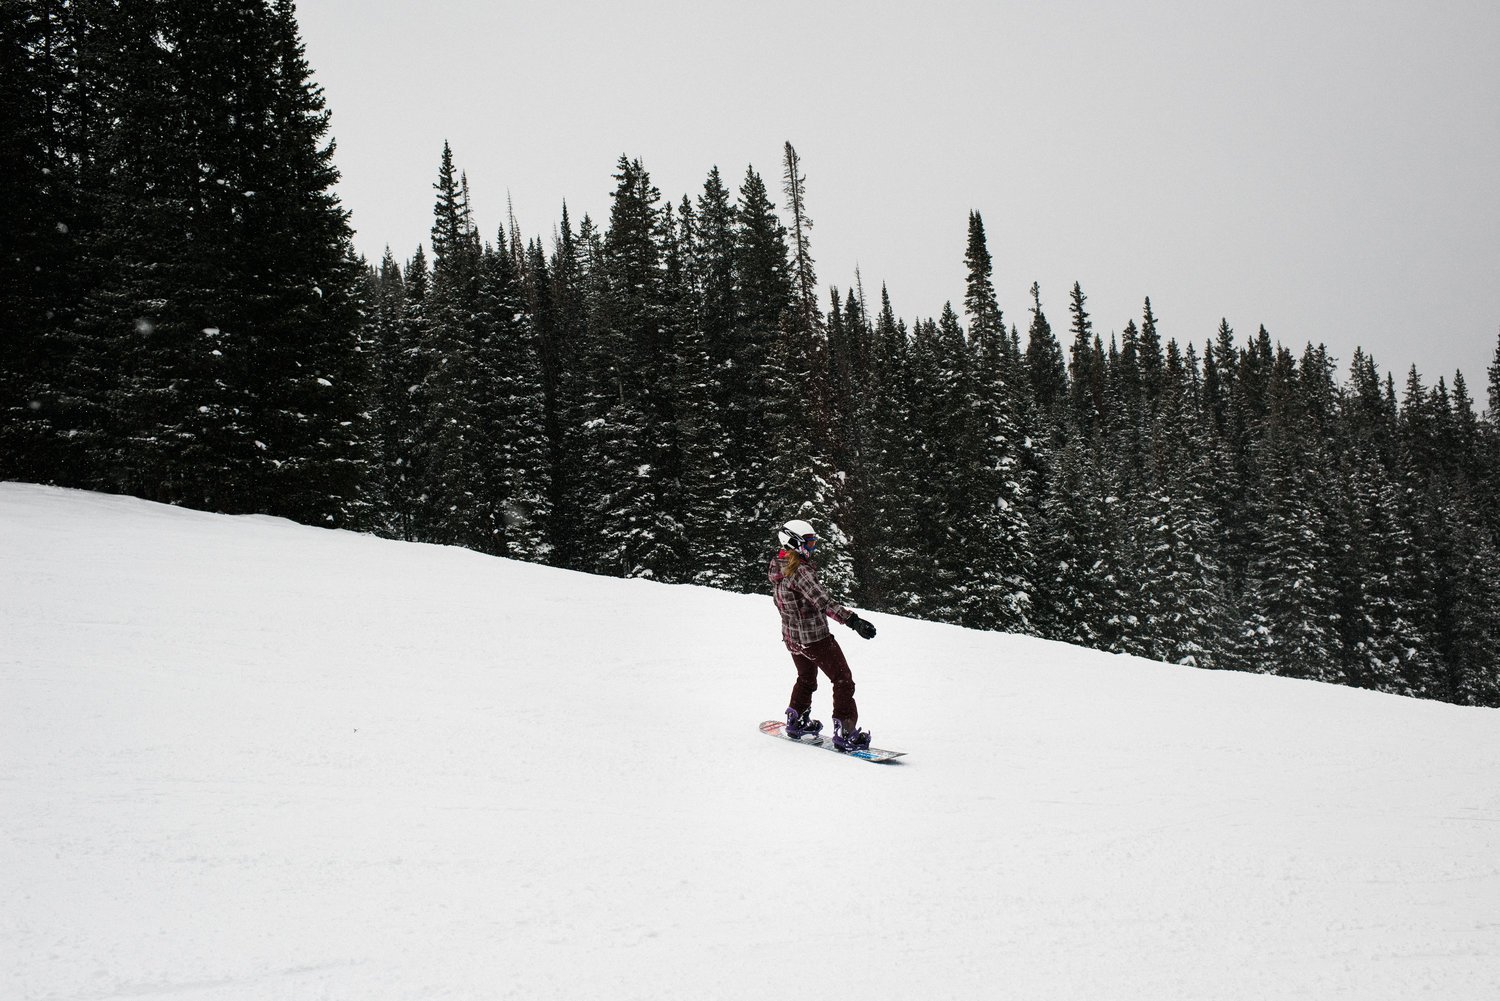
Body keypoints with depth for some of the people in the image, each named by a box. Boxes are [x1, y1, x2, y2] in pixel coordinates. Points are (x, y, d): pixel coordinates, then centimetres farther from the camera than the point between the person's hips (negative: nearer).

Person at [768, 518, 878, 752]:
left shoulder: (777, 568, 3)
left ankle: (796, 721, 41)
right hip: (815, 637, -9)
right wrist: (853, 621, -39)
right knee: (843, 680, 0)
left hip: (791, 636, 9)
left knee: (806, 678, 30)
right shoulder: (800, 571, -25)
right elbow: (823, 602, -34)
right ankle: (845, 732, -3)